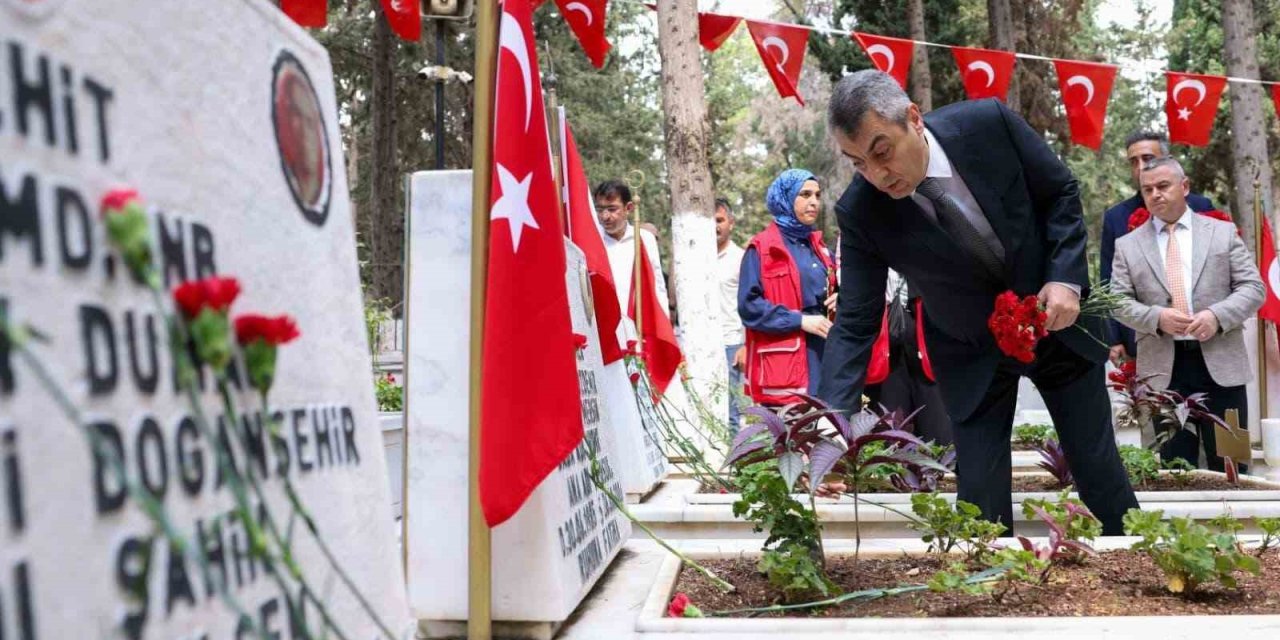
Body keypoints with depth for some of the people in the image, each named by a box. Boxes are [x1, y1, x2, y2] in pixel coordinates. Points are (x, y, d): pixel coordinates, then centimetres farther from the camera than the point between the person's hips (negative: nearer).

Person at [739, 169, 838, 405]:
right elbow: (748, 305, -10)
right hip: (784, 363, -7)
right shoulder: (761, 248, -2)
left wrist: (838, 300, 7)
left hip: (823, 355, 7)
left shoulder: (818, 246, 19)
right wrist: (800, 320, -15)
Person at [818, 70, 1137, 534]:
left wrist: (1066, 278, -18)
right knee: (981, 503, -2)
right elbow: (855, 324, -19)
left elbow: (1061, 192, -6)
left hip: (1055, 318, 1)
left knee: (1100, 472, 11)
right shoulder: (859, 214, -23)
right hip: (971, 356, -1)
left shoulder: (988, 123, -22)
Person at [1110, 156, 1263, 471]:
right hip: (1163, 368, 0)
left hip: (1221, 362, 0)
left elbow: (1253, 287, 4)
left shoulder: (1223, 232, 9)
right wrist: (1157, 317, -15)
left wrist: (1217, 316, -14)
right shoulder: (1127, 245, 8)